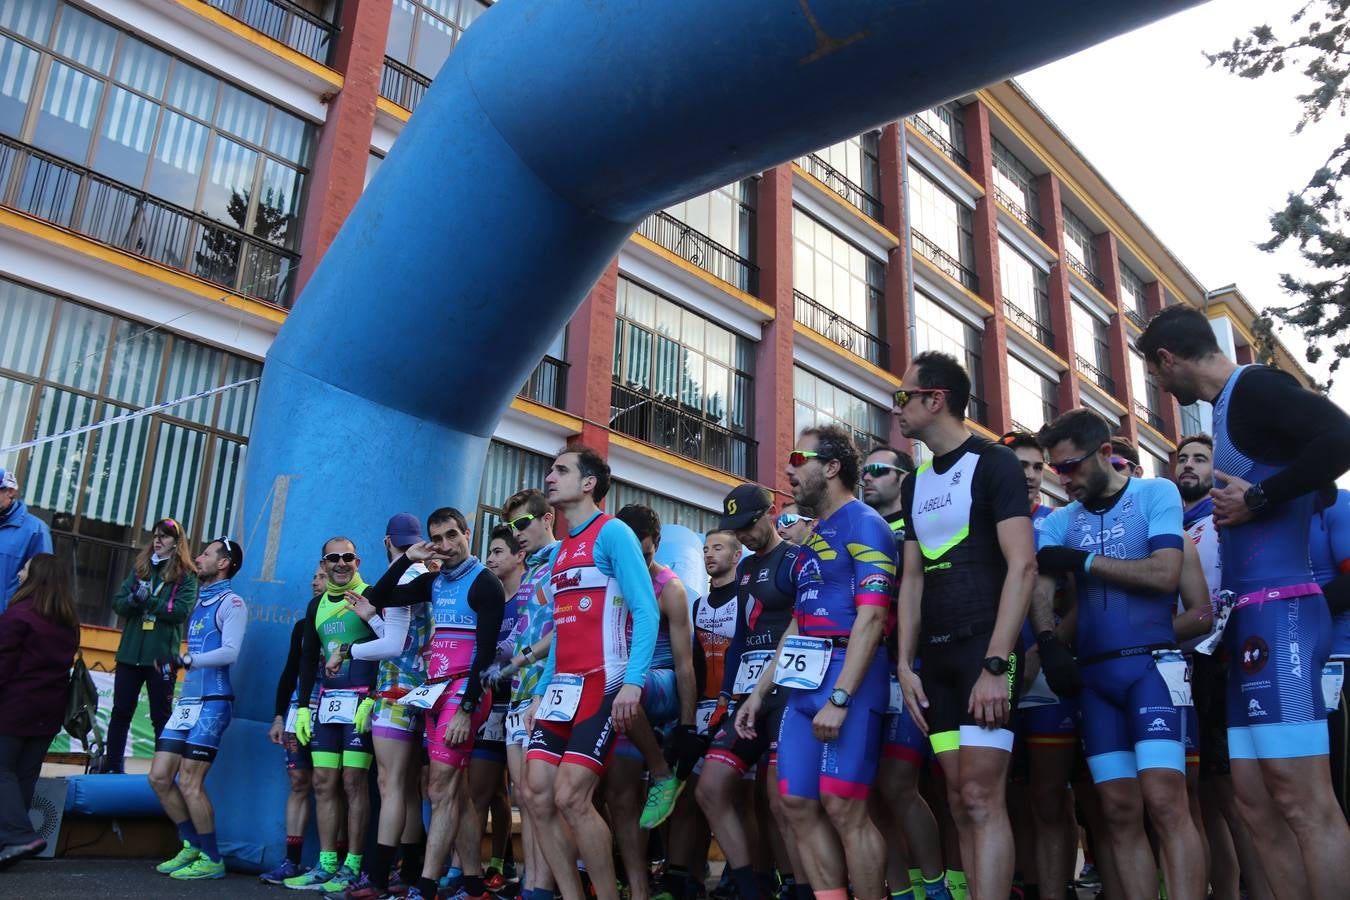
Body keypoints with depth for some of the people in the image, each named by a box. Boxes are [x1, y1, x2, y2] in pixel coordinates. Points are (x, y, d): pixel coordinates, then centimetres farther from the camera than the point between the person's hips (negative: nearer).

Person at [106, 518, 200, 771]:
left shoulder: (186, 576, -2)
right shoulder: (139, 568, 11)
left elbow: (181, 611, -14)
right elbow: (118, 602, 5)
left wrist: (147, 601, -18)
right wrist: (133, 599, -16)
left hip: (162, 656, -4)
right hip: (130, 653, 4)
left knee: (161, 716, 4)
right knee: (120, 712, 9)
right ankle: (112, 765, 19)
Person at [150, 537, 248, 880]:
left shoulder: (231, 603, -7)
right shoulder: (199, 602, 19)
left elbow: (230, 652, -19)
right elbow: (197, 651, 18)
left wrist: (187, 660, -25)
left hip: (212, 702, -8)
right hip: (187, 700, 8)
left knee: (189, 782, -8)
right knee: (159, 777, 7)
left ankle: (212, 860, 5)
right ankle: (192, 847, 21)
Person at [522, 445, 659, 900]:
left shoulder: (612, 533, -5)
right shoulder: (560, 551, 20)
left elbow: (647, 613, -13)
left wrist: (632, 682, -23)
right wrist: (539, 693, 18)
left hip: (604, 686, -8)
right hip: (561, 688, 8)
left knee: (570, 797, -13)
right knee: (537, 794, 2)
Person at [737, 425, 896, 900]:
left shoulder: (862, 523, -6)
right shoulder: (814, 535, 21)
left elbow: (871, 615, -16)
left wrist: (839, 698, -22)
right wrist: (759, 691, 20)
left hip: (847, 680, -9)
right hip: (803, 683, 9)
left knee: (843, 808, -9)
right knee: (798, 804, 6)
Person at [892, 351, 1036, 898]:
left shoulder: (992, 463, -5)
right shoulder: (916, 483, 16)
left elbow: (1022, 566, -13)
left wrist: (996, 665, -20)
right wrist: (906, 666, 8)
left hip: (984, 649, -7)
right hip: (935, 657, 7)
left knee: (981, 797, -11)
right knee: (960, 802, 7)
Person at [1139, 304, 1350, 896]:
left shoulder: (1253, 387, -6)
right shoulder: (1231, 406, 21)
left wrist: (1257, 500, -15)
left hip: (1277, 611, -10)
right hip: (1251, 620, 10)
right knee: (1254, 803, 10)